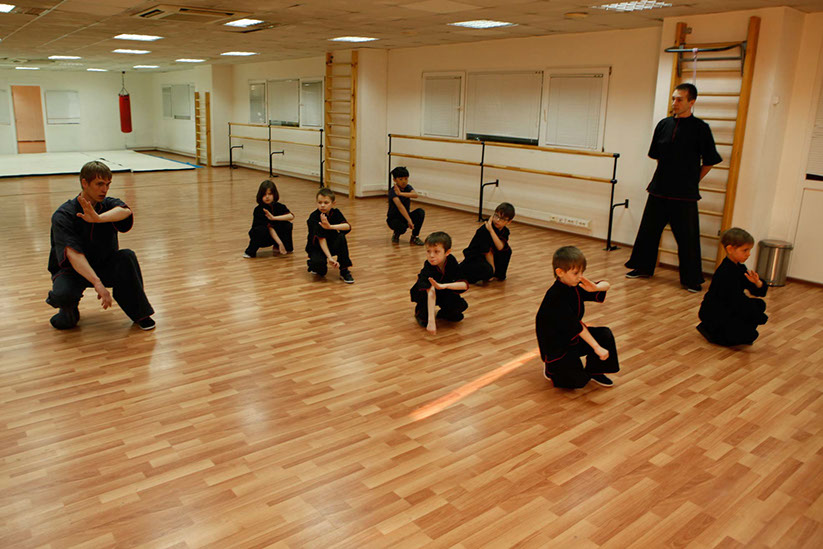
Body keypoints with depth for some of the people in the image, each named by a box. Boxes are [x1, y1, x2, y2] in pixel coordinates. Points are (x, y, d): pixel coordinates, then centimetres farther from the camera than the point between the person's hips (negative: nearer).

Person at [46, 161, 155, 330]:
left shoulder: (109, 205, -9)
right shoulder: (63, 215, -19)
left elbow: (125, 211, -34)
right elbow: (72, 254, -33)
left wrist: (98, 218, -54)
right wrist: (97, 283, -46)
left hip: (104, 266, 3)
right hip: (71, 270, -3)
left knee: (127, 257, -27)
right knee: (63, 294, -35)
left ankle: (139, 314, -12)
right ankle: (69, 312, 5)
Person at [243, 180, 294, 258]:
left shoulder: (279, 207, -8)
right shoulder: (259, 210, -20)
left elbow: (291, 216, -25)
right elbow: (270, 227, -26)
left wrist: (274, 218, -37)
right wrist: (280, 243, -32)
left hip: (273, 238, 4)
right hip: (261, 238, -4)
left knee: (287, 225, -18)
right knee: (262, 230, -36)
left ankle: (276, 247, 3)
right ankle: (250, 251, -14)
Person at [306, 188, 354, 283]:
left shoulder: (336, 213, -7)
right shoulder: (314, 217, -19)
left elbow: (348, 226, -25)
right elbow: (321, 239, -27)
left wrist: (330, 226, -41)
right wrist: (329, 257, -36)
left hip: (331, 245, 4)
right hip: (316, 247, -4)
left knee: (341, 236, -27)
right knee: (319, 263, -34)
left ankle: (344, 271, -18)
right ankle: (314, 265, 8)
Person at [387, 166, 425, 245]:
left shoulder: (408, 187, -4)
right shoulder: (393, 191, -22)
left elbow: (415, 195, -28)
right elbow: (400, 206, -36)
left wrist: (401, 193, -41)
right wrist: (409, 220, -46)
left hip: (405, 216, 6)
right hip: (394, 219, -5)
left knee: (421, 212, -22)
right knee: (402, 228, -38)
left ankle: (414, 237, -7)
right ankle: (396, 233, 3)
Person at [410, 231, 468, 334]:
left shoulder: (451, 261, -24)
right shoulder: (427, 269, -34)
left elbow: (465, 285, -28)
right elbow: (430, 293, -46)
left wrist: (444, 286, -46)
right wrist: (431, 321, -55)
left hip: (445, 294, 2)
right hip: (424, 295, -2)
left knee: (462, 305, -24)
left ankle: (444, 313, 11)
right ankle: (422, 314, -7)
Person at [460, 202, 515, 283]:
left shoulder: (505, 231, -3)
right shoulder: (484, 230, -24)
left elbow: (500, 247, -23)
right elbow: (487, 252, -19)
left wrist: (491, 230, -31)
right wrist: (493, 269, -13)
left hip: (485, 258, 7)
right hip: (473, 259, -7)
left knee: (507, 250, -11)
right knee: (488, 271, -34)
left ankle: (499, 274, 8)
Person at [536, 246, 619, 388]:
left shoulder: (575, 286, -4)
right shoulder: (555, 297, -29)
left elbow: (606, 285, 0)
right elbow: (576, 326, -32)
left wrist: (595, 287, -25)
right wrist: (596, 348, -34)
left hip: (573, 337, 8)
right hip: (556, 345, -8)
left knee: (605, 335, -10)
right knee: (578, 381, -14)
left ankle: (594, 372, 10)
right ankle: (551, 368, 14)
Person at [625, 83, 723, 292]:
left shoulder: (700, 128, -5)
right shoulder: (664, 124, 6)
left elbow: (709, 161, 1)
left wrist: (692, 180, 3)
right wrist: (667, 175, 14)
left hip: (684, 194, -4)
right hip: (659, 189, 4)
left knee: (687, 237, 0)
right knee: (648, 229, 11)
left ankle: (691, 279, 12)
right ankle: (643, 267, 27)